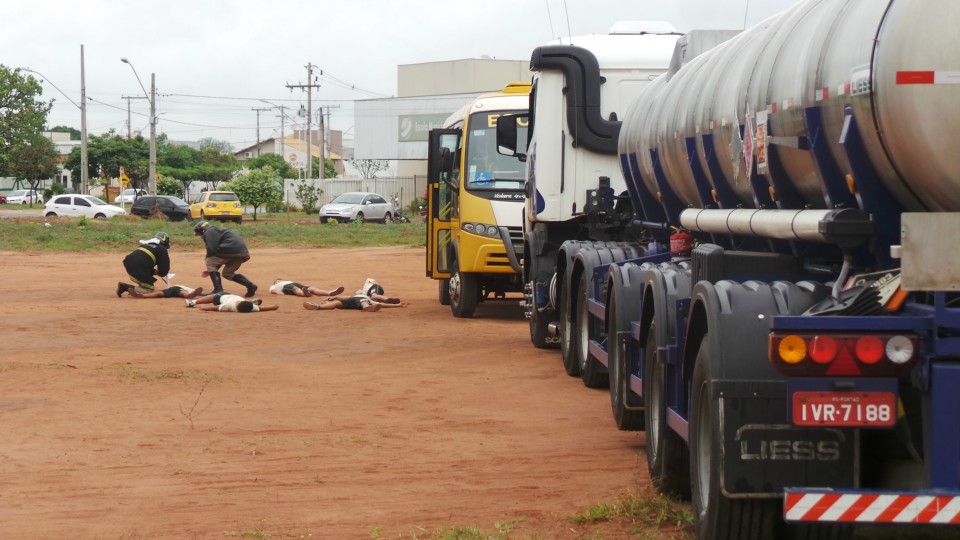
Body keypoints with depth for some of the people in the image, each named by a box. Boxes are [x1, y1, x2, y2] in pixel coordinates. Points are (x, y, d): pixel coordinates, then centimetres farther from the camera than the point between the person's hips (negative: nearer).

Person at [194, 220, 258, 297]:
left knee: (209, 262, 5)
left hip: (232, 250, -9)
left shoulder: (209, 232, 4)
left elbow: (212, 249, -10)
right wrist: (211, 270, 31)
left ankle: (218, 290, -4)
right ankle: (250, 285, 7)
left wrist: (207, 258, 9)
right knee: (227, 273, 25)